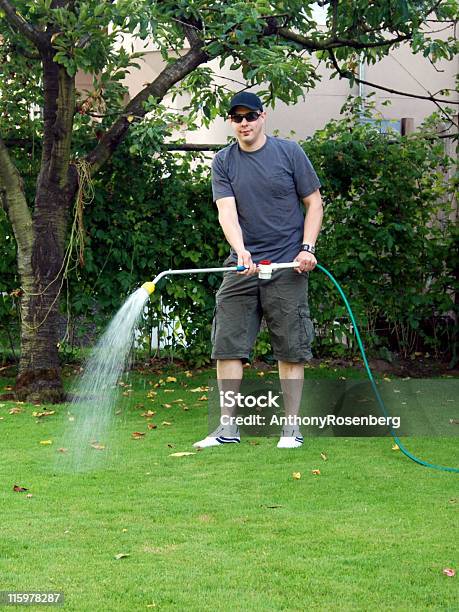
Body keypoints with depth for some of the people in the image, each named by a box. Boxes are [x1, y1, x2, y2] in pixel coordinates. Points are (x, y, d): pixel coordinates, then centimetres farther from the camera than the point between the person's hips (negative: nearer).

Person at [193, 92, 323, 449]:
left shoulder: (289, 153, 1)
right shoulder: (223, 162, 6)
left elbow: (314, 204, 5)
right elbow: (227, 211, -6)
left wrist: (307, 248, -8)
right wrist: (241, 250, -23)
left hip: (287, 266, -2)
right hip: (242, 265, 2)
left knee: (291, 349, 0)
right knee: (228, 345, 0)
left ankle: (292, 426, 9)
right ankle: (228, 427, 8)